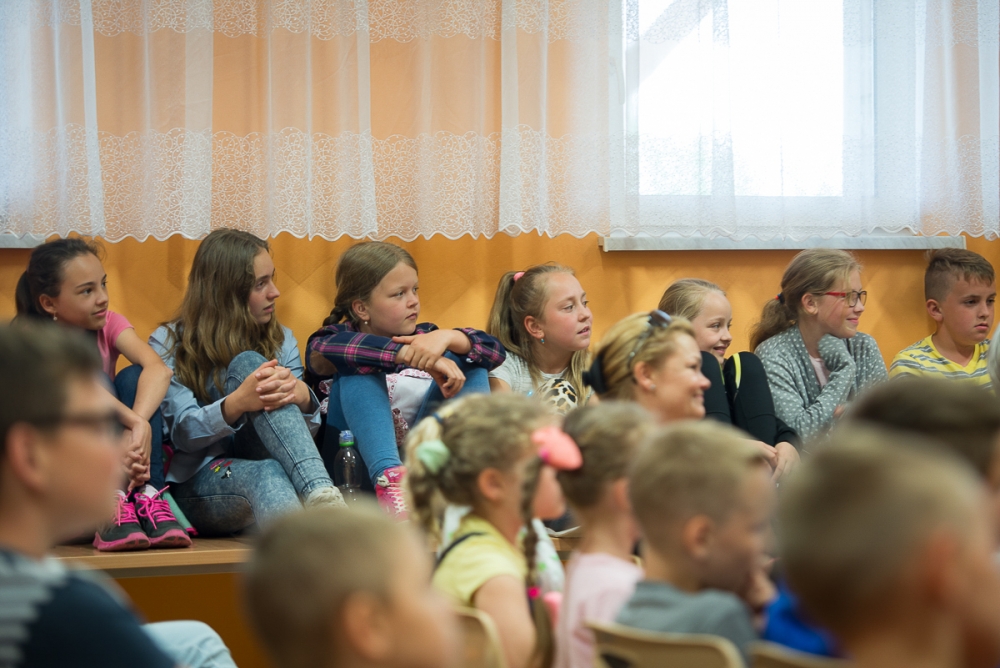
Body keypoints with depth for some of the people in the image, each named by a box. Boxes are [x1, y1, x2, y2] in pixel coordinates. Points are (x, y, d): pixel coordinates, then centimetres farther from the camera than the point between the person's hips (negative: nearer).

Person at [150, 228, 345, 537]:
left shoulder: (280, 340, 15)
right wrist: (236, 403, -30)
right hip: (197, 486, -2)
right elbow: (183, 432, -9)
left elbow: (308, 429, 5)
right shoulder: (168, 345, 4)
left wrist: (301, 397, -22)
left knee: (247, 363, -23)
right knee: (267, 475, -38)